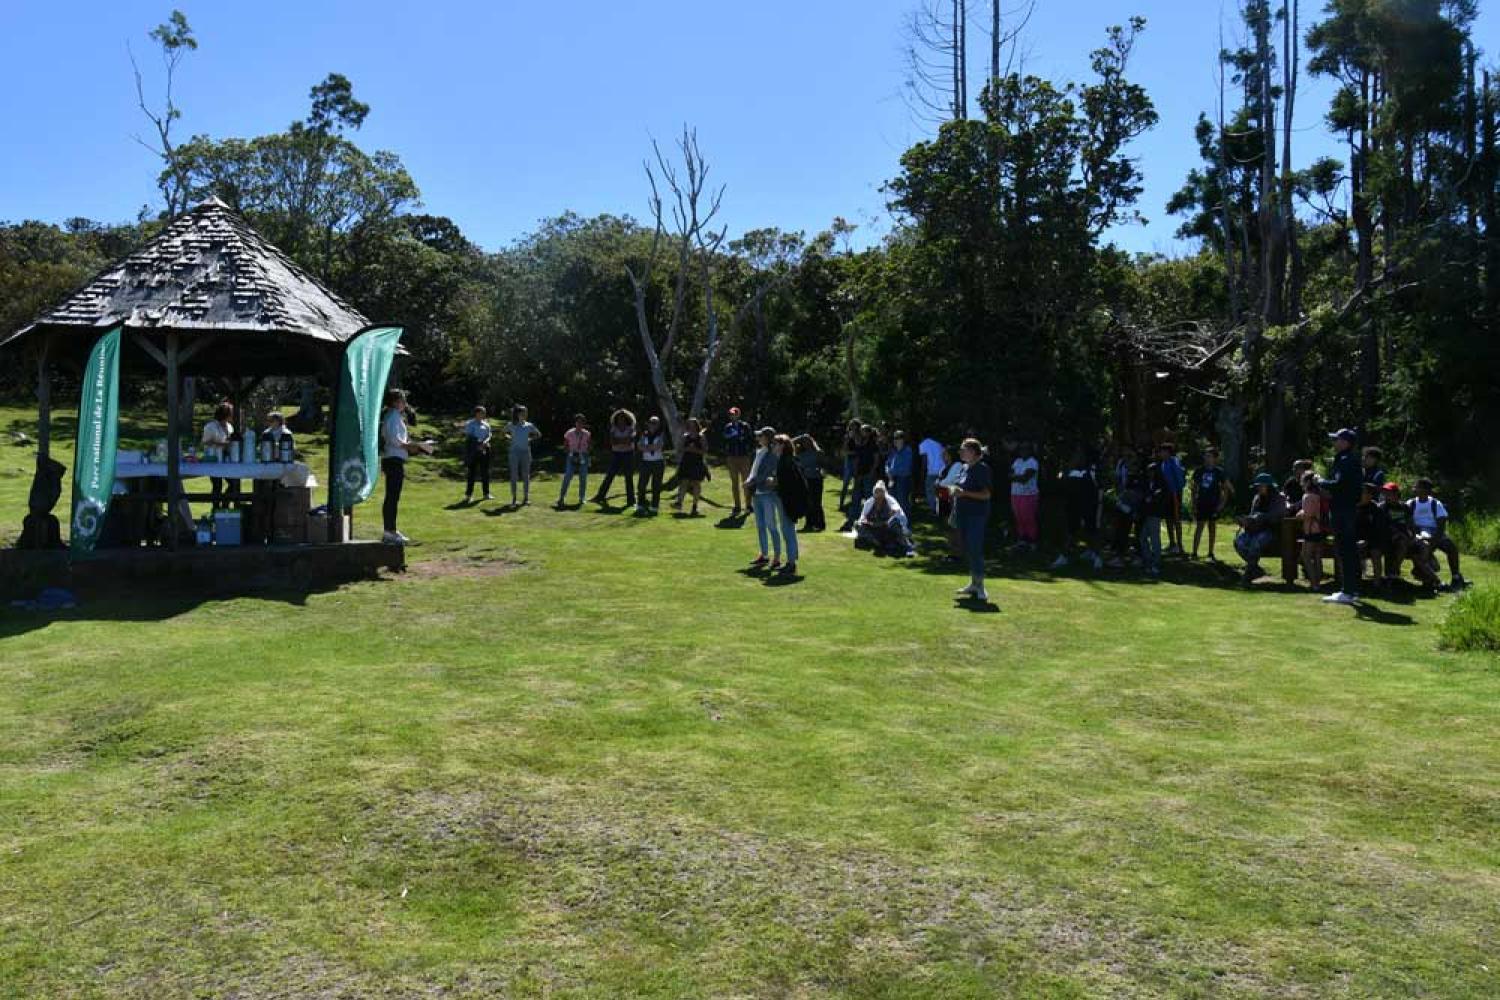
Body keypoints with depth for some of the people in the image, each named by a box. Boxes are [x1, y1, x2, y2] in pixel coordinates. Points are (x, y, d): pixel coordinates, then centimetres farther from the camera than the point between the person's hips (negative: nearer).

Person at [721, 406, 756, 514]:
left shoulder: (745, 426, -3)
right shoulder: (727, 427, 7)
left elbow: (751, 440, -1)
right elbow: (725, 442, 9)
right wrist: (725, 459, 3)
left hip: (744, 457, -3)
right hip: (731, 458, 3)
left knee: (745, 481, 4)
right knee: (734, 483, 5)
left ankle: (748, 504, 15)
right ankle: (737, 507, 10)